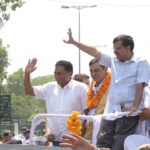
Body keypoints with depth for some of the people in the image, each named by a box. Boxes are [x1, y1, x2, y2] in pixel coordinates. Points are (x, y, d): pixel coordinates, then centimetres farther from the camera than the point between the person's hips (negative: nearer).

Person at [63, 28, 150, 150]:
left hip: (128, 112, -6)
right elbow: (94, 52, 17)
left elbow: (140, 85, -9)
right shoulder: (113, 61, 15)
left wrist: (135, 106, -20)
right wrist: (73, 42, 15)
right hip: (111, 111, 6)